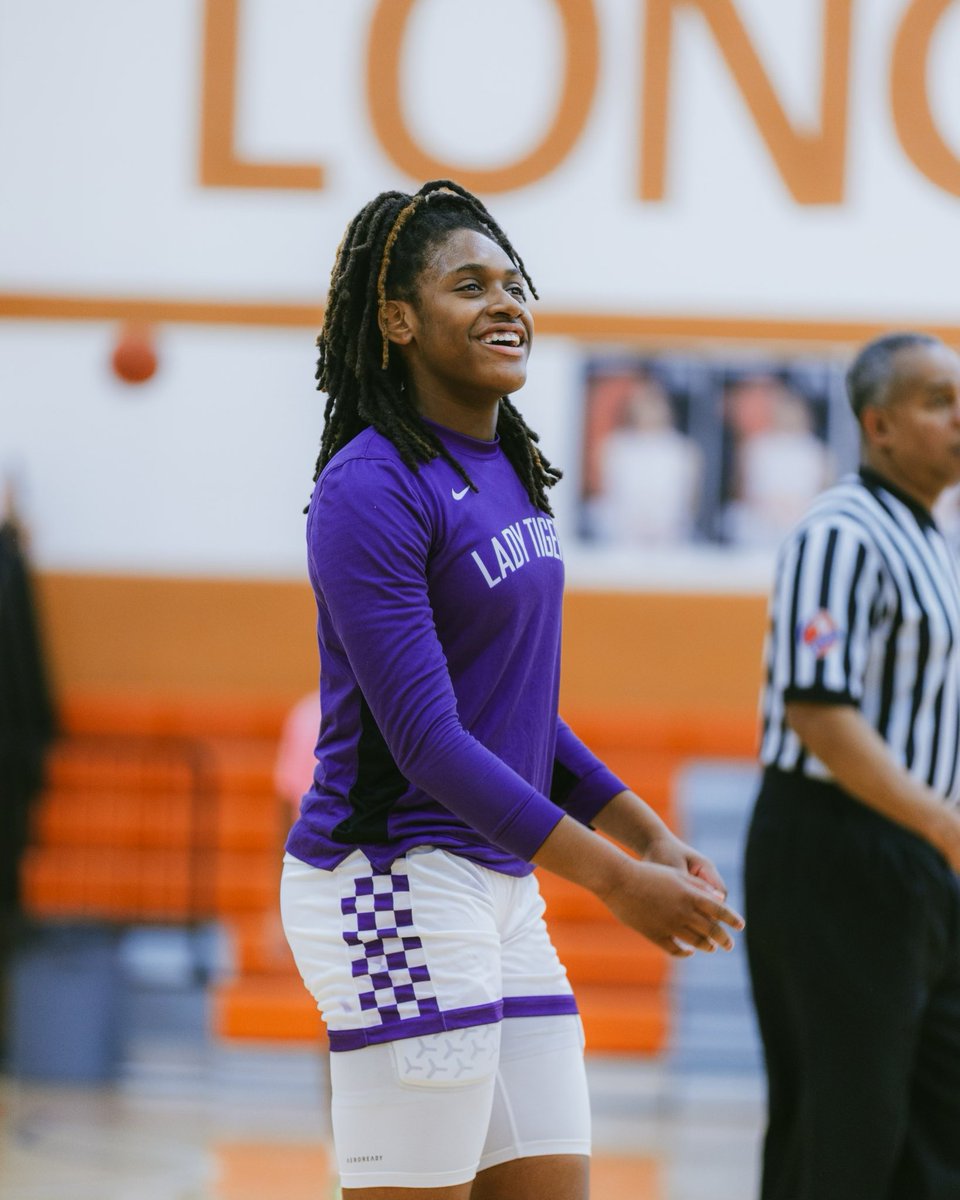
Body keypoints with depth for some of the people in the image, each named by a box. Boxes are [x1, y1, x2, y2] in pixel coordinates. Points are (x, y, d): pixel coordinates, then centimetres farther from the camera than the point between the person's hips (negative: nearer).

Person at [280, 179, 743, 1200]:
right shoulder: (371, 488, -14)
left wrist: (651, 836, 14)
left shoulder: (508, 472, 13)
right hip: (396, 881, -9)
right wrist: (614, 878, -21)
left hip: (497, 887, 9)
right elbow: (426, 739, -20)